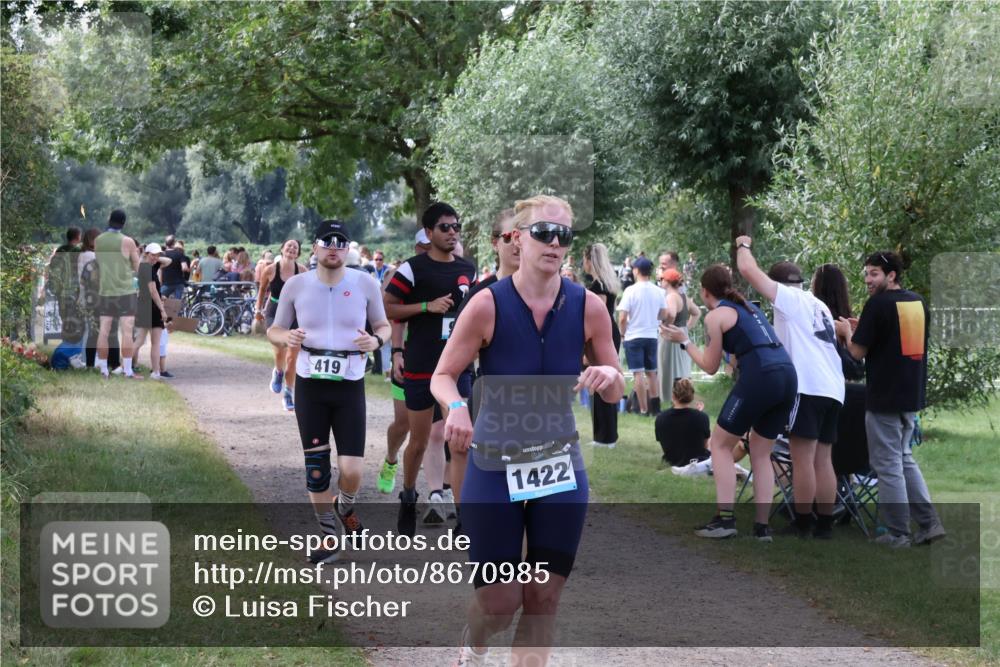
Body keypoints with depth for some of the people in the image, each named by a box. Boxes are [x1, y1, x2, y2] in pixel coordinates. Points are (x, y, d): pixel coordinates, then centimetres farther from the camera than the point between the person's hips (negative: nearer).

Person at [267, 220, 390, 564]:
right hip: (310, 385, 1)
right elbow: (274, 330, 7)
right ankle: (329, 536, 22)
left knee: (352, 470, -8)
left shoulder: (365, 284, -3)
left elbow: (383, 325, 9)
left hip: (350, 386, -1)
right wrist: (286, 337, -16)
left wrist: (376, 340, -14)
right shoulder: (296, 285, -2)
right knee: (316, 468, 6)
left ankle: (344, 506, 27)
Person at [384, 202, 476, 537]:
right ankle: (408, 497, 28)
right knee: (419, 441, 5)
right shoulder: (413, 268, -8)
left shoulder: (468, 269, 9)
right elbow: (386, 309, -10)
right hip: (421, 368, -4)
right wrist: (428, 306, -18)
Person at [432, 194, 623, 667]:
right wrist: (457, 406, -29)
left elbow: (616, 393, 3)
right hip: (493, 468, -2)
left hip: (561, 469, 3)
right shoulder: (488, 305, -13)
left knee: (543, 602, 6)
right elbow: (442, 376, -7)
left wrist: (608, 376, -21)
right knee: (499, 603, 2)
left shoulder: (588, 307, -5)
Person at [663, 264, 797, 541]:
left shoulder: (715, 316, 3)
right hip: (787, 375, 7)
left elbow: (710, 367, 7)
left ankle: (725, 519, 1)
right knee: (761, 454, 17)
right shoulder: (748, 307, 25)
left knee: (720, 445, 9)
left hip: (759, 378, -7)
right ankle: (762, 527, 11)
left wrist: (684, 341, 17)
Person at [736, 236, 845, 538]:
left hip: (806, 386, -8)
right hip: (833, 388, 8)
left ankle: (802, 527, -8)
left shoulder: (788, 297, 3)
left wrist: (743, 246, 18)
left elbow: (748, 270, 1)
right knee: (823, 459, 8)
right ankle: (825, 525, 6)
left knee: (802, 458, -7)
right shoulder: (818, 306, 25)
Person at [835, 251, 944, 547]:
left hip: (884, 397, -7)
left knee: (888, 464, 1)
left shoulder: (878, 304, -14)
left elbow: (858, 351, -11)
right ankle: (928, 523, 12)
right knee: (904, 458, 18)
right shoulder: (918, 302, 9)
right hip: (912, 395, 7)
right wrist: (863, 328, 18)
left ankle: (898, 533, 3)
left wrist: (847, 331, 8)